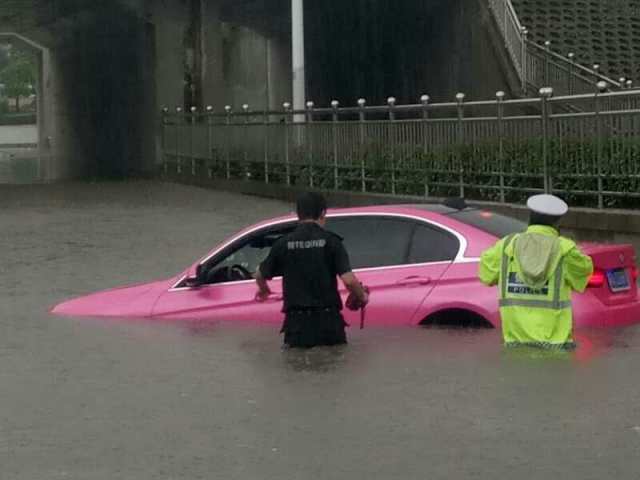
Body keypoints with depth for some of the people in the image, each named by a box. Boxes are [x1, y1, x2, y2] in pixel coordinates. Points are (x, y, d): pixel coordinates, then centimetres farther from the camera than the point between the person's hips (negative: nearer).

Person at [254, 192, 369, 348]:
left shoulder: (284, 244, 4)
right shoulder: (330, 241, -3)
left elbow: (260, 275, 17)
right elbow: (348, 280, -12)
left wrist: (263, 290, 41)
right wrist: (363, 297, 9)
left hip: (296, 324, 1)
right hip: (328, 323, -1)